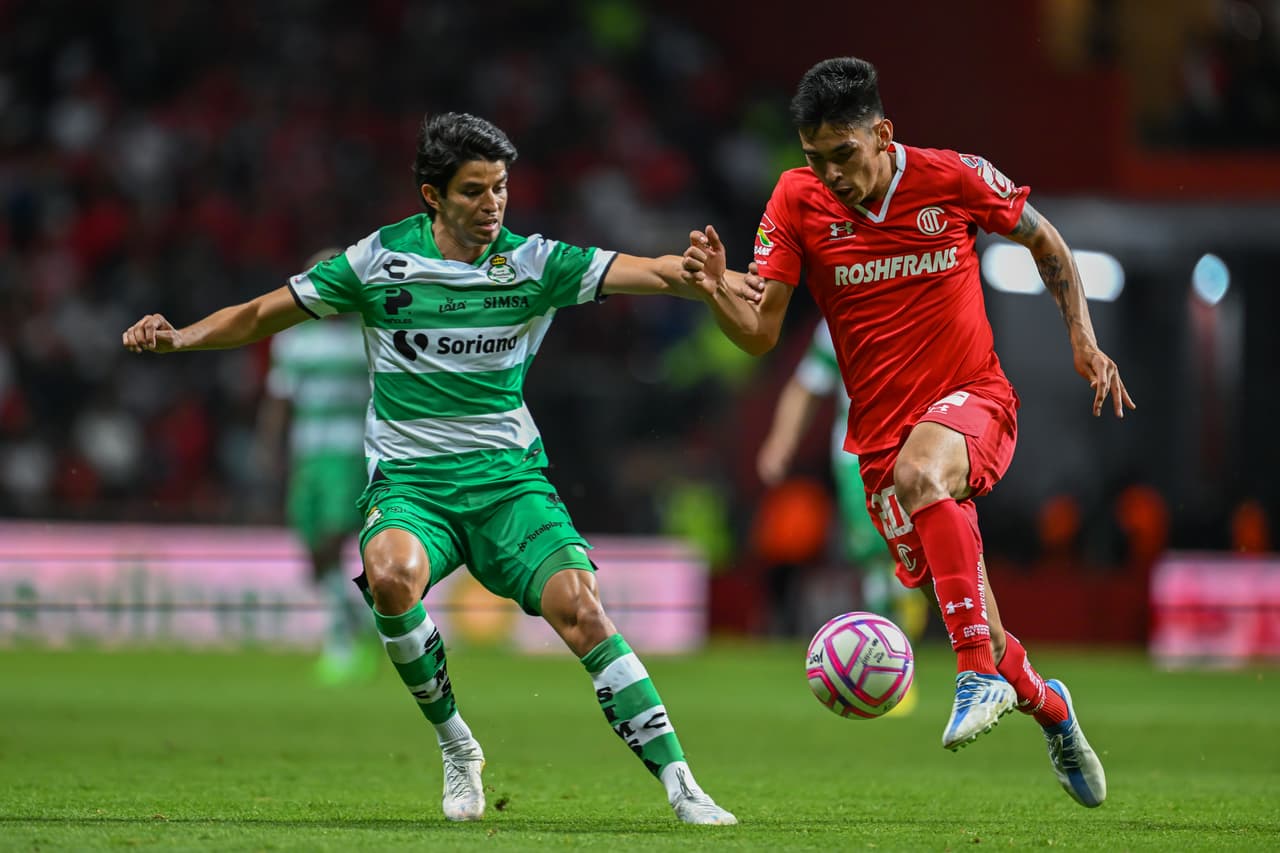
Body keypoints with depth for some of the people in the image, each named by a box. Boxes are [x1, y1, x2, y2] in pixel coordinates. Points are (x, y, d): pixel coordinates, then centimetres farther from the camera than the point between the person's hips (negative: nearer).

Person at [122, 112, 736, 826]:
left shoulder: (534, 262, 0)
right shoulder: (380, 259, 0)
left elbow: (653, 274, -9)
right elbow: (263, 315, 9)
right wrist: (179, 336, -5)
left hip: (511, 479, 1)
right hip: (409, 484, 0)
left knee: (580, 606, -23)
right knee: (391, 574, -34)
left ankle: (680, 785, -18)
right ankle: (457, 747, -12)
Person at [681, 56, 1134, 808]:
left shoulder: (952, 178, -9)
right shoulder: (798, 200, -6)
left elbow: (1043, 240, 9)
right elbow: (760, 333, -9)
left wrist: (1083, 337, -1)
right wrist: (715, 289, -29)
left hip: (974, 399, -3)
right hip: (881, 430, 3)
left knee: (921, 473, -38)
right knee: (965, 616, 6)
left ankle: (983, 674, -33)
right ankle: (1046, 705, 38)